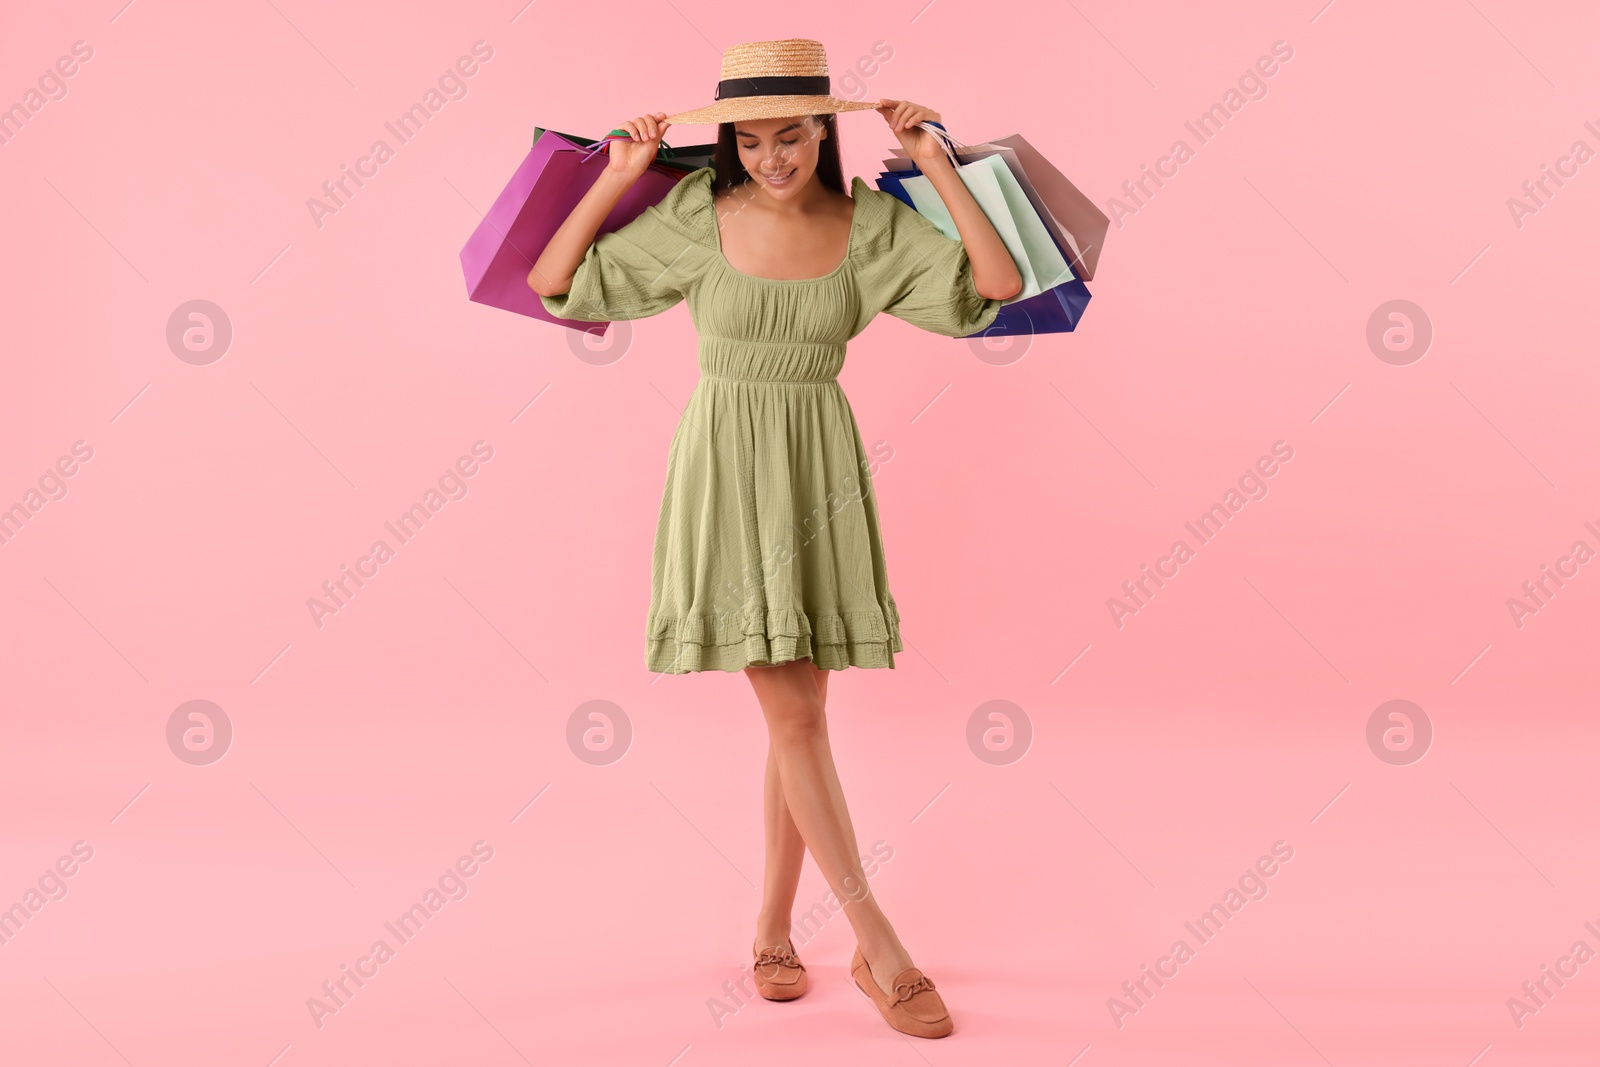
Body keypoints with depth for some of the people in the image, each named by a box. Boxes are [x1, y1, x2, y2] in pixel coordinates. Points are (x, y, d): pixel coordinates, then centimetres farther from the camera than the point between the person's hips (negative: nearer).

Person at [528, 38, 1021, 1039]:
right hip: (727, 468, -3)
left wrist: (938, 164, -8)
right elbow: (553, 284, 1)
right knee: (794, 713, -7)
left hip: (821, 468, 3)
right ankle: (880, 947, 3)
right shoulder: (694, 217, -4)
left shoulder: (870, 223, -1)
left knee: (799, 715, 7)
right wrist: (617, 177, -6)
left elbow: (1002, 283, -8)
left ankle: (772, 931, 23)